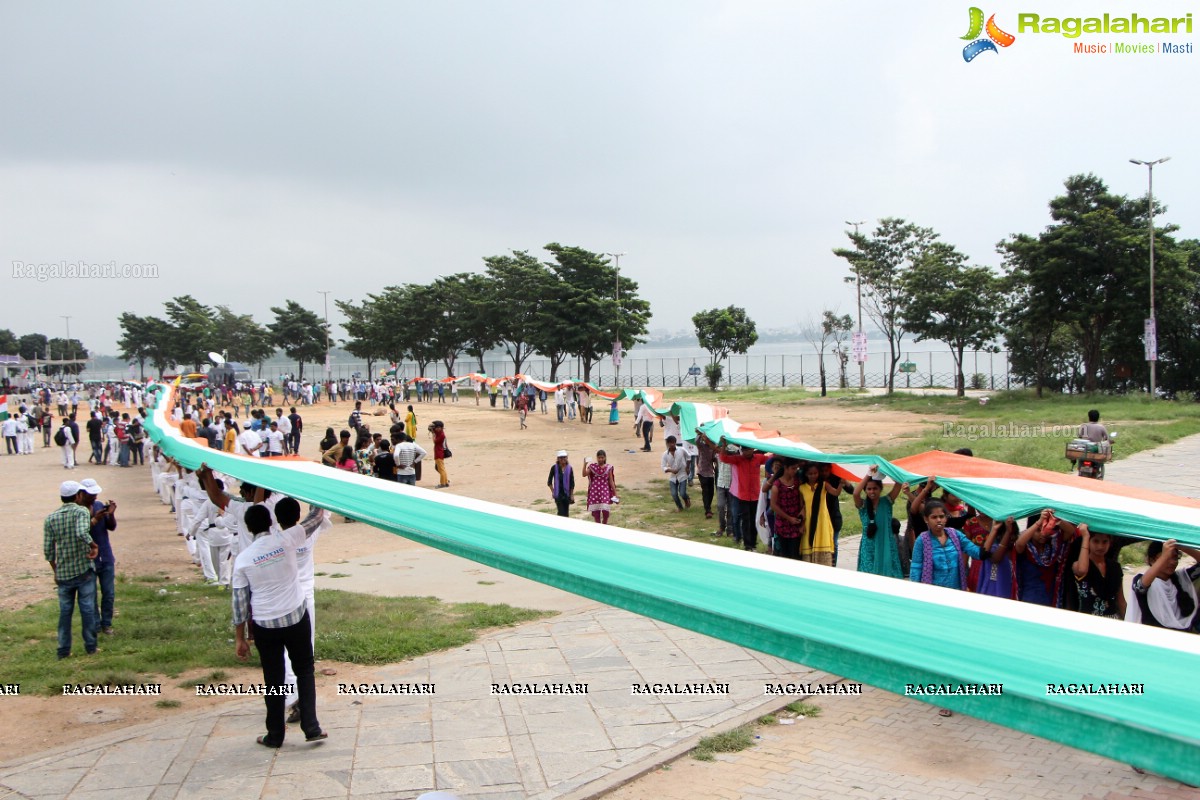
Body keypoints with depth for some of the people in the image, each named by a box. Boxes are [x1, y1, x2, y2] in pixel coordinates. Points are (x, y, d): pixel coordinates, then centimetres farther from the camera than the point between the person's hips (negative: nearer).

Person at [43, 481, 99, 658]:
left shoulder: (51, 518, 4)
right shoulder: (81, 511, -9)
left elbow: (48, 550, 4)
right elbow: (82, 533, -29)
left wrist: (55, 570, 15)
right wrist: (93, 546, -12)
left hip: (63, 572, 3)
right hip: (84, 570, -3)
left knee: (65, 611, 11)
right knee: (87, 609, 5)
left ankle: (63, 650, 15)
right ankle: (90, 646, 11)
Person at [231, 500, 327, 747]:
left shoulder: (243, 559, -4)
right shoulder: (286, 540, -8)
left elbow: (239, 602, -1)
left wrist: (240, 638, 7)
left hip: (264, 625, 1)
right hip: (296, 618, 0)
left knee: (273, 679, 12)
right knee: (304, 671, 14)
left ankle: (275, 735, 21)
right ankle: (311, 728, 11)